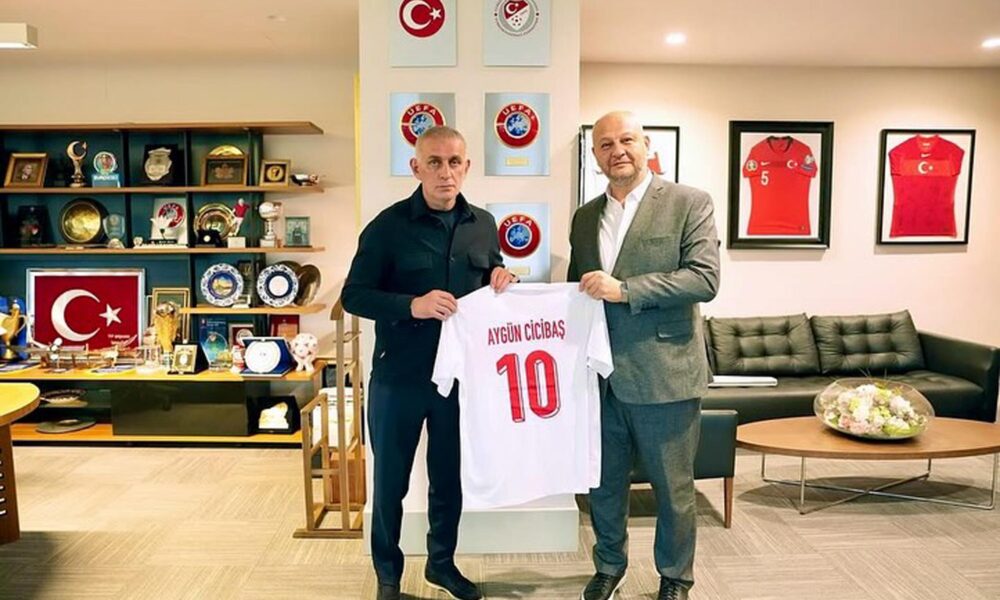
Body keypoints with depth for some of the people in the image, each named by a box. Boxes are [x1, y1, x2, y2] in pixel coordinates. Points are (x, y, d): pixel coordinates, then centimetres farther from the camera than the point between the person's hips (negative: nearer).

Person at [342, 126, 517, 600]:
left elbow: (492, 280, 16)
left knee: (451, 477, 17)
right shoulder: (388, 225, -8)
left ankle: (442, 562, 40)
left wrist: (503, 280, -8)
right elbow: (354, 295, -9)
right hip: (399, 376, -3)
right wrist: (412, 305, -25)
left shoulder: (483, 225, 4)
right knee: (390, 480, 11)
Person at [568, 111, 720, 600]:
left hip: (664, 374, -4)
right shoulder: (584, 216, 11)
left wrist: (624, 289, -20)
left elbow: (706, 278, -14)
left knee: (673, 488, 11)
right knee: (603, 483, 17)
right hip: (601, 376, 4)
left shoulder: (688, 203, -4)